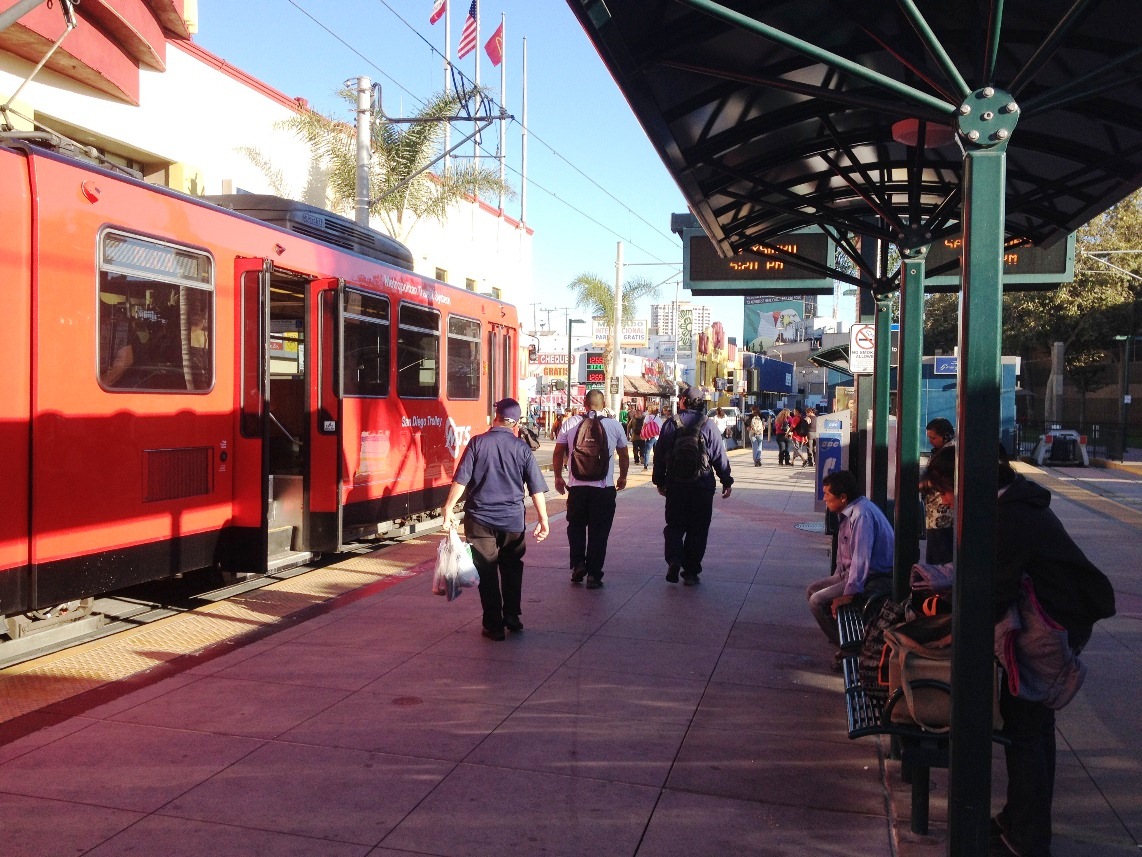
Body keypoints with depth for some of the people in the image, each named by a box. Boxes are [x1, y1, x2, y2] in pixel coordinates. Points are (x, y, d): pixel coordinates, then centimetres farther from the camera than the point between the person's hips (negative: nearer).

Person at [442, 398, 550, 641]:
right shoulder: (523, 449, -2)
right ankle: (512, 616, 22)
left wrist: (449, 507, -2)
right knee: (512, 569, 20)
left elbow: (461, 479, -9)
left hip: (480, 519, -1)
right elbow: (536, 489, -2)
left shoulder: (478, 443, -6)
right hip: (513, 520, 1)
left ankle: (494, 625, 9)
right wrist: (543, 520, 5)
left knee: (487, 572, 7)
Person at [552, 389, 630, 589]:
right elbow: (624, 456, 11)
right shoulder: (614, 425, 0)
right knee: (599, 531, 7)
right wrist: (622, 477, 27)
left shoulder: (571, 423, 0)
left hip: (576, 486, 1)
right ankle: (593, 574, 8)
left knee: (576, 527, 21)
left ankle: (578, 564, 12)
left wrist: (558, 477, 17)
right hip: (604, 487, -1)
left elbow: (558, 453, 3)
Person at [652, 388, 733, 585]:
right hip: (702, 486, -1)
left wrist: (659, 481, 14)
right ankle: (691, 572, 9)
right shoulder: (708, 426, -5)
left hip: (675, 485, 1)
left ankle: (674, 561, -8)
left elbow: (660, 455, 4)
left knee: (674, 525, 13)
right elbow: (720, 456, -4)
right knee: (697, 529, 7)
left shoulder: (670, 425, 0)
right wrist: (726, 481, 5)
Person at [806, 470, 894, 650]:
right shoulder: (848, 512, 9)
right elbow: (844, 553, 20)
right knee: (812, 590, 12)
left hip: (872, 577, -11)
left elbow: (861, 557, -30)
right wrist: (836, 577, 21)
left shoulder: (862, 514, -24)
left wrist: (849, 594, -30)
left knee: (817, 602, -18)